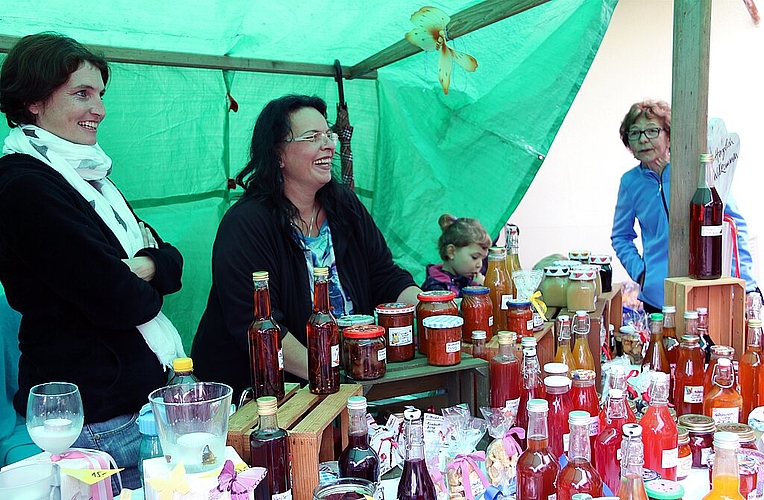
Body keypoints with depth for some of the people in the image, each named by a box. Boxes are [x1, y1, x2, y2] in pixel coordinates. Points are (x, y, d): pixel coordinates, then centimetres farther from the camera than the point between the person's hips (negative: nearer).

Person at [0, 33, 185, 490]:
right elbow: (120, 302, -24)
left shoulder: (87, 175, 12)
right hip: (99, 422, -8)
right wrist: (144, 288, -3)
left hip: (143, 393, 9)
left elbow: (170, 258, 6)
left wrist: (148, 266, -16)